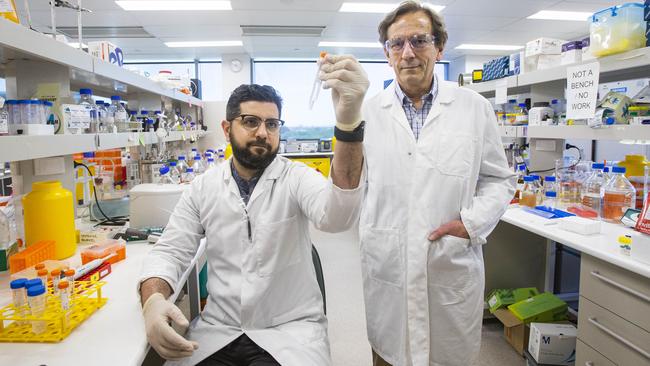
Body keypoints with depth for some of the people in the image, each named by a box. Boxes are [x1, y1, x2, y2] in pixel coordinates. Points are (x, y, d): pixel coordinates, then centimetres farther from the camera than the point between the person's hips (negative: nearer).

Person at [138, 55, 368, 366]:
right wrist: (153, 299, -20)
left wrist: (348, 121, -44)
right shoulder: (203, 187, 4)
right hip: (217, 330, 3)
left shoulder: (296, 177, -9)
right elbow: (170, 251, 3)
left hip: (290, 330, -2)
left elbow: (336, 216, -29)